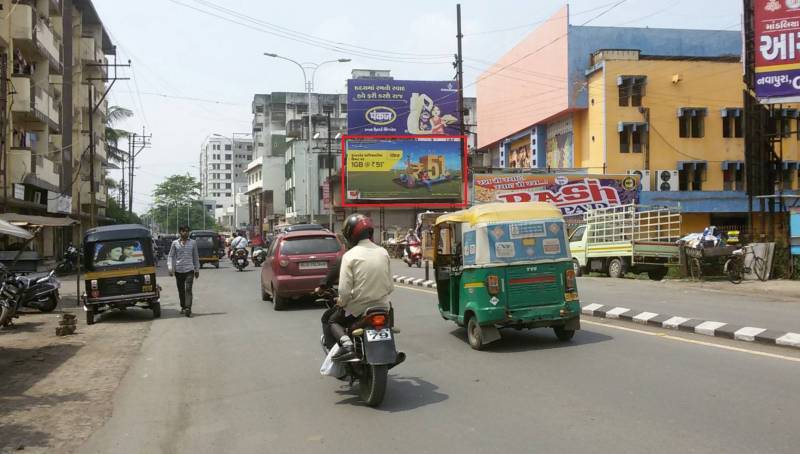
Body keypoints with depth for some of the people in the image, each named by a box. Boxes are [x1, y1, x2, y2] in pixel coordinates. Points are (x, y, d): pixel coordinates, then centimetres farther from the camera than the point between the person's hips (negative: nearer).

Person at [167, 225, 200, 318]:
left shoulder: (193, 243, 7)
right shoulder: (175, 243, 5)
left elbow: (196, 257, 13)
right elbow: (170, 256, 6)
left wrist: (197, 269, 13)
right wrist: (170, 268, -6)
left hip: (189, 269, -1)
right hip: (178, 270, 1)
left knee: (188, 289, -14)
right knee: (181, 291, 10)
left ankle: (188, 308, -20)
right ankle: (183, 307, 24)